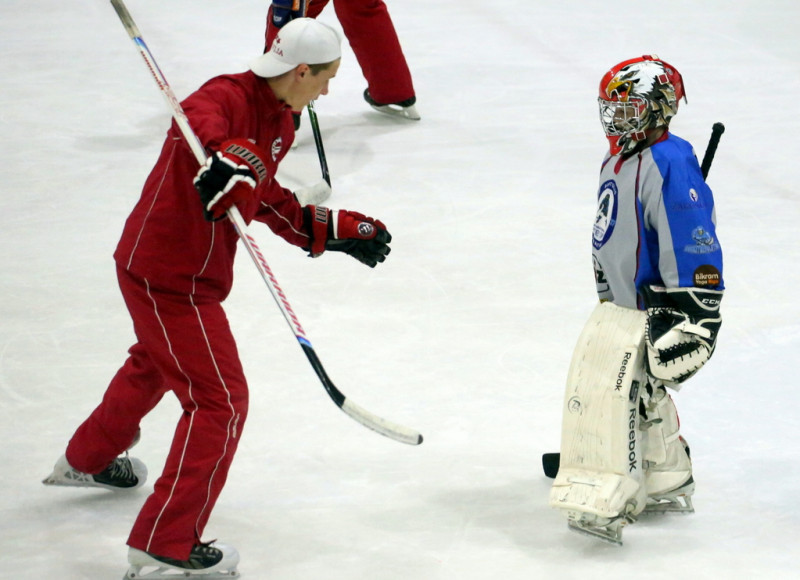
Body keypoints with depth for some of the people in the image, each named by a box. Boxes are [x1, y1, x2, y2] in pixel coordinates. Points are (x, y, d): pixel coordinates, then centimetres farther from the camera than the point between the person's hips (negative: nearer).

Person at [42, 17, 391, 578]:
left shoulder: (280, 122, 7)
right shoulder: (228, 97, -24)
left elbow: (268, 200, 17)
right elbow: (200, 119, -48)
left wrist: (338, 229, 13)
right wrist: (229, 155, -68)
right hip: (170, 278, -11)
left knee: (156, 362, 34)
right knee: (220, 401, -7)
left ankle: (87, 460, 60)